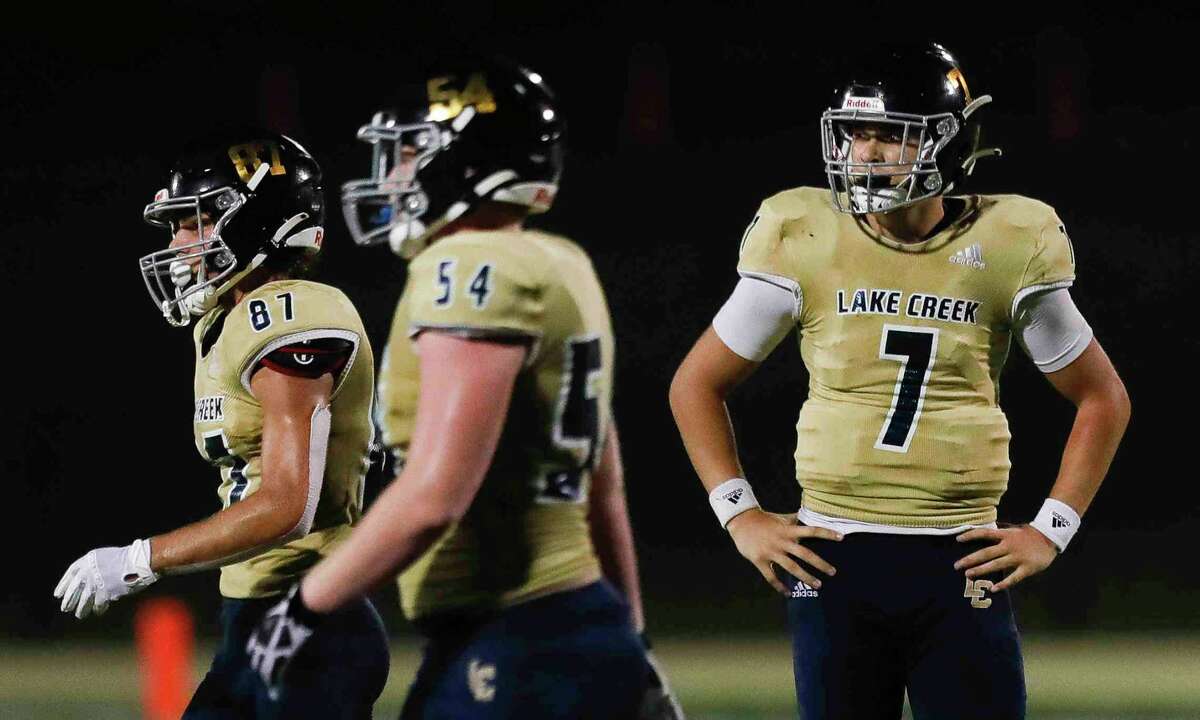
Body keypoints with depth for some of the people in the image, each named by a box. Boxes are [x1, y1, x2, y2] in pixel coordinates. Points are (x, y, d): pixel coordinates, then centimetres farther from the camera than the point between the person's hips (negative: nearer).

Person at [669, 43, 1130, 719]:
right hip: (834, 561, 1)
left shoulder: (1005, 251, 0)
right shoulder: (807, 244, 0)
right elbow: (696, 385, 10)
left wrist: (1051, 531, 3)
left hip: (961, 564, 0)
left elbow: (1104, 399, 11)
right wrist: (740, 515, 1)